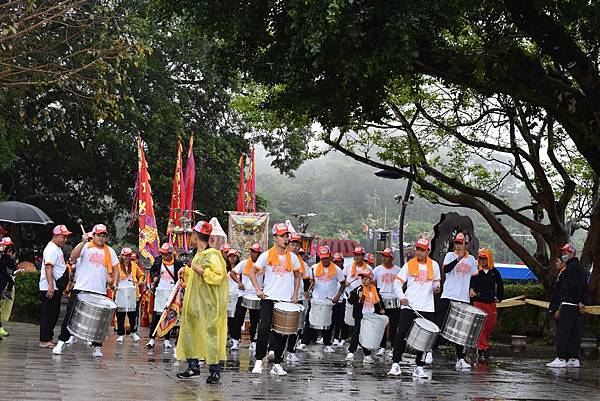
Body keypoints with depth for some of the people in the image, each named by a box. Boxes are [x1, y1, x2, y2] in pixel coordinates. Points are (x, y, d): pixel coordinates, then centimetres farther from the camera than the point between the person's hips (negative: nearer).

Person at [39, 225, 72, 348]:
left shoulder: (58, 249, 17)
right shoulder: (51, 249, -15)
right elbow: (48, 267, -25)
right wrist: (50, 286, -33)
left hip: (57, 288, 10)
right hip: (49, 288, -10)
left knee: (54, 314, 13)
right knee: (48, 314, -8)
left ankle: (48, 338, 20)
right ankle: (44, 341, -7)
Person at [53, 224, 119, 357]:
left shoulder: (110, 251, 12)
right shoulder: (86, 246, 1)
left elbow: (115, 269, 18)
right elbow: (73, 256, -16)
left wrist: (114, 282, 2)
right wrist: (83, 242, -25)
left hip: (100, 292, 3)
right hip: (81, 289, -3)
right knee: (70, 316, -2)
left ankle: (97, 347, 11)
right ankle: (61, 342, 6)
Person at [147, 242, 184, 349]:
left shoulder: (178, 264, -3)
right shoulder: (158, 261, 3)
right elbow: (152, 270, 20)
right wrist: (154, 277, 1)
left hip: (172, 292, -1)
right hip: (160, 291, 1)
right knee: (156, 314, -3)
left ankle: (167, 339, 11)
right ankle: (151, 338, -1)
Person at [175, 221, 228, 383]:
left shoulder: (212, 256, -15)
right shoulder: (198, 255, 15)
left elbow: (219, 276, -21)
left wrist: (202, 272, -25)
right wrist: (186, 271, 15)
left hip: (209, 304, -10)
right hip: (194, 302, 10)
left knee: (210, 334, -6)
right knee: (190, 333, 11)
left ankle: (214, 370, 1)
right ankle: (193, 366, 18)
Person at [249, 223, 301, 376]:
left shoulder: (292, 257, 7)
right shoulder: (267, 255, -1)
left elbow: (297, 276, 19)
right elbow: (252, 272, 5)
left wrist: (295, 294, 8)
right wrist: (258, 290, -6)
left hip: (286, 300, 3)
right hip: (269, 299, -3)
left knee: (282, 333, 4)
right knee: (264, 329, -11)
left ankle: (277, 364, 9)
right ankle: (259, 361, -3)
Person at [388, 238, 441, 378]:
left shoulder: (434, 265, 7)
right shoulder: (409, 265, 2)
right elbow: (397, 282, 3)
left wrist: (436, 288, -4)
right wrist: (402, 297, -11)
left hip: (427, 308, 2)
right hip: (409, 306, -2)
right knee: (401, 334, -8)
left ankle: (419, 367, 12)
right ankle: (395, 364, 0)